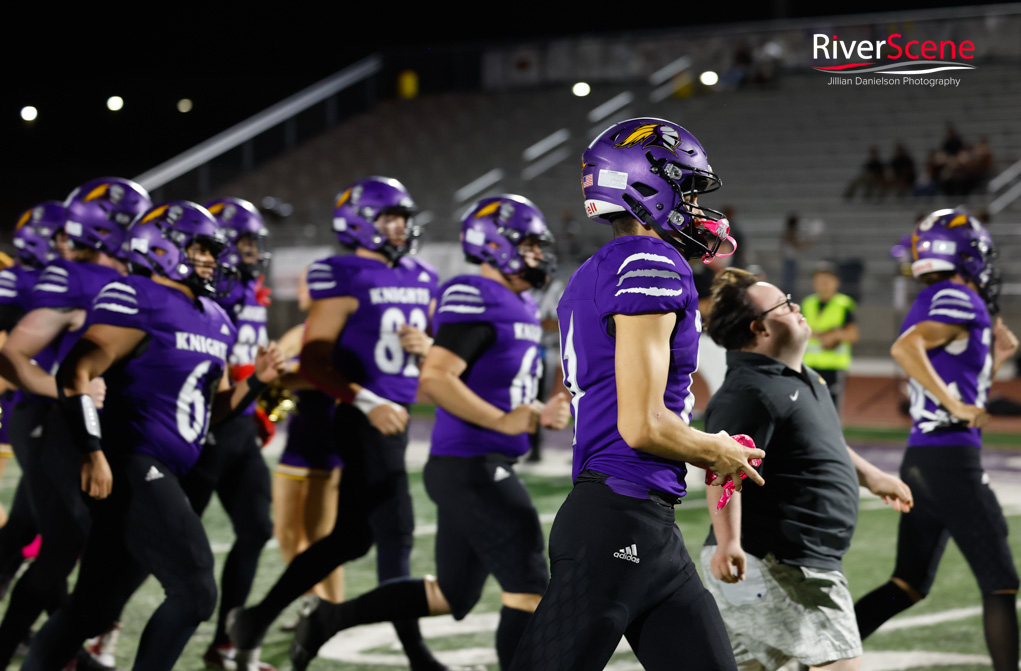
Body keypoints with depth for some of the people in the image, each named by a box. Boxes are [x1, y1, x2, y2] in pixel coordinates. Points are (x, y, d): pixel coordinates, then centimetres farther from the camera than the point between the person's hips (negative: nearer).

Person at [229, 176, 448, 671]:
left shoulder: (421, 280, 14)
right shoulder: (345, 279, -10)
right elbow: (314, 361, -12)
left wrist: (426, 345, -1)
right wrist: (367, 402, -21)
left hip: (396, 418, 9)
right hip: (364, 421, -9)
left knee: (351, 538, 13)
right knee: (395, 533, -7)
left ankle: (260, 616, 26)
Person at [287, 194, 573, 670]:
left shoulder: (519, 307, 17)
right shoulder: (475, 300, -14)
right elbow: (436, 379, -23)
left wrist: (542, 414, 6)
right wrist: (503, 421, -22)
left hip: (485, 469, 10)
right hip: (470, 468, -10)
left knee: (451, 597, 16)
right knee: (528, 588, -7)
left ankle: (327, 621, 22)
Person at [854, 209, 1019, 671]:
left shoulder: (931, 304, 20)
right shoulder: (963, 302, -8)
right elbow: (904, 347, -26)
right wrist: (955, 404, -26)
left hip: (920, 460, 9)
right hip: (951, 459, -9)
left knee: (908, 586, 15)